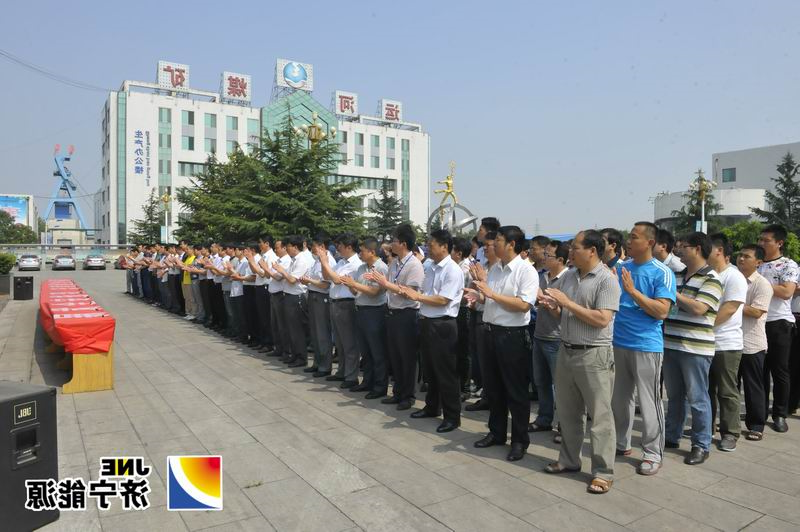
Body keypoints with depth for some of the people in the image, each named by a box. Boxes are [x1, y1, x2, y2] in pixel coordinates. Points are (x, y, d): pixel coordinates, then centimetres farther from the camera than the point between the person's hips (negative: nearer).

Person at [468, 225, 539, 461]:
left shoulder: (526, 270, -13)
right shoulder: (494, 270, 9)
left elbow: (524, 305, -23)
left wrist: (491, 293, -22)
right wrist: (479, 296, -5)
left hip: (513, 335, -7)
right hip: (491, 332, 7)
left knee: (515, 391, 5)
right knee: (493, 386, 17)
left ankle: (520, 440, 21)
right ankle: (496, 433, 33)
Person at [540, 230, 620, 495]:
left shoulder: (607, 279, -14)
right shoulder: (569, 275, 8)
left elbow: (602, 319, -23)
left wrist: (567, 303, -20)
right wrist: (552, 307, -7)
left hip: (594, 355, -7)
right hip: (566, 351, 8)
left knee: (599, 415, 3)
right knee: (567, 411, 17)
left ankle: (603, 472, 15)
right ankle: (569, 459, 33)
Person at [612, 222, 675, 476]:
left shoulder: (662, 273, -9)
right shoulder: (621, 268, 8)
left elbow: (662, 311, -18)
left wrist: (632, 291, -21)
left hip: (646, 346, -5)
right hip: (618, 343, 6)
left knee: (649, 402, 4)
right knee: (619, 398, 15)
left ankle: (653, 453, 16)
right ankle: (621, 442, 30)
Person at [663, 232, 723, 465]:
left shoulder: (711, 279, -9)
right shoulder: (677, 276, 12)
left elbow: (698, 308, -20)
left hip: (696, 349, -7)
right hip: (671, 345, 7)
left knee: (697, 398, 3)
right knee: (674, 395, 17)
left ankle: (701, 445, 15)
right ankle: (672, 436, 29)